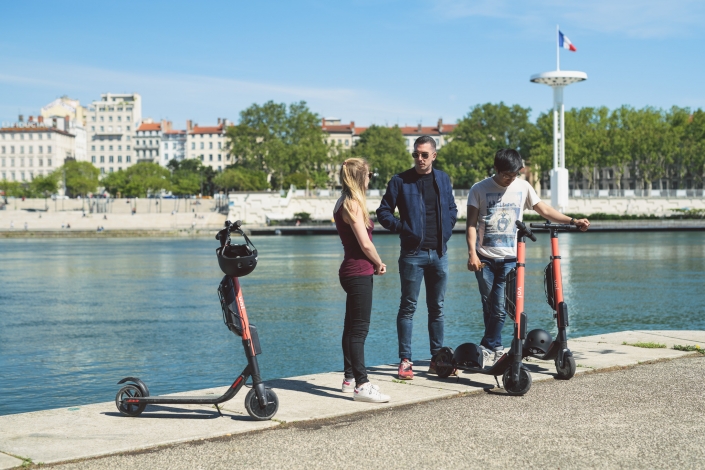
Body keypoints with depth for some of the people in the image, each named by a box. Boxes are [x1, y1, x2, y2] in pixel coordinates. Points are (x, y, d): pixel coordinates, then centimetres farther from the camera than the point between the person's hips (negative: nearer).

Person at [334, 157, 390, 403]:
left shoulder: (343, 204, 14)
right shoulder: (353, 205, -15)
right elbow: (365, 244, -17)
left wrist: (374, 263, 5)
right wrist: (379, 264, -1)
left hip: (351, 271, 10)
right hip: (359, 272, -10)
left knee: (352, 327, 15)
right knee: (359, 329, -10)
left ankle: (350, 378, 24)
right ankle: (361, 386, -10)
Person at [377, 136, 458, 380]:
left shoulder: (443, 179, 11)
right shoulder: (400, 181, -2)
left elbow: (452, 209, 20)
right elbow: (384, 212, 0)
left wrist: (447, 230, 6)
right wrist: (402, 228, -11)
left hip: (439, 253, 4)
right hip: (412, 253, -4)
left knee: (437, 307, 9)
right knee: (408, 307, -1)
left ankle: (437, 358, 17)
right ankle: (405, 360, 3)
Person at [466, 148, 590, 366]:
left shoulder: (523, 187, 6)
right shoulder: (479, 189, -1)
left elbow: (544, 210, 11)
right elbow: (471, 224, -3)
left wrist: (573, 221, 1)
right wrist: (472, 253, -15)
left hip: (509, 258, 1)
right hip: (484, 257, -1)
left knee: (500, 307, -8)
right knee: (489, 306, 3)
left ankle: (488, 348, 3)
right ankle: (496, 348, 15)